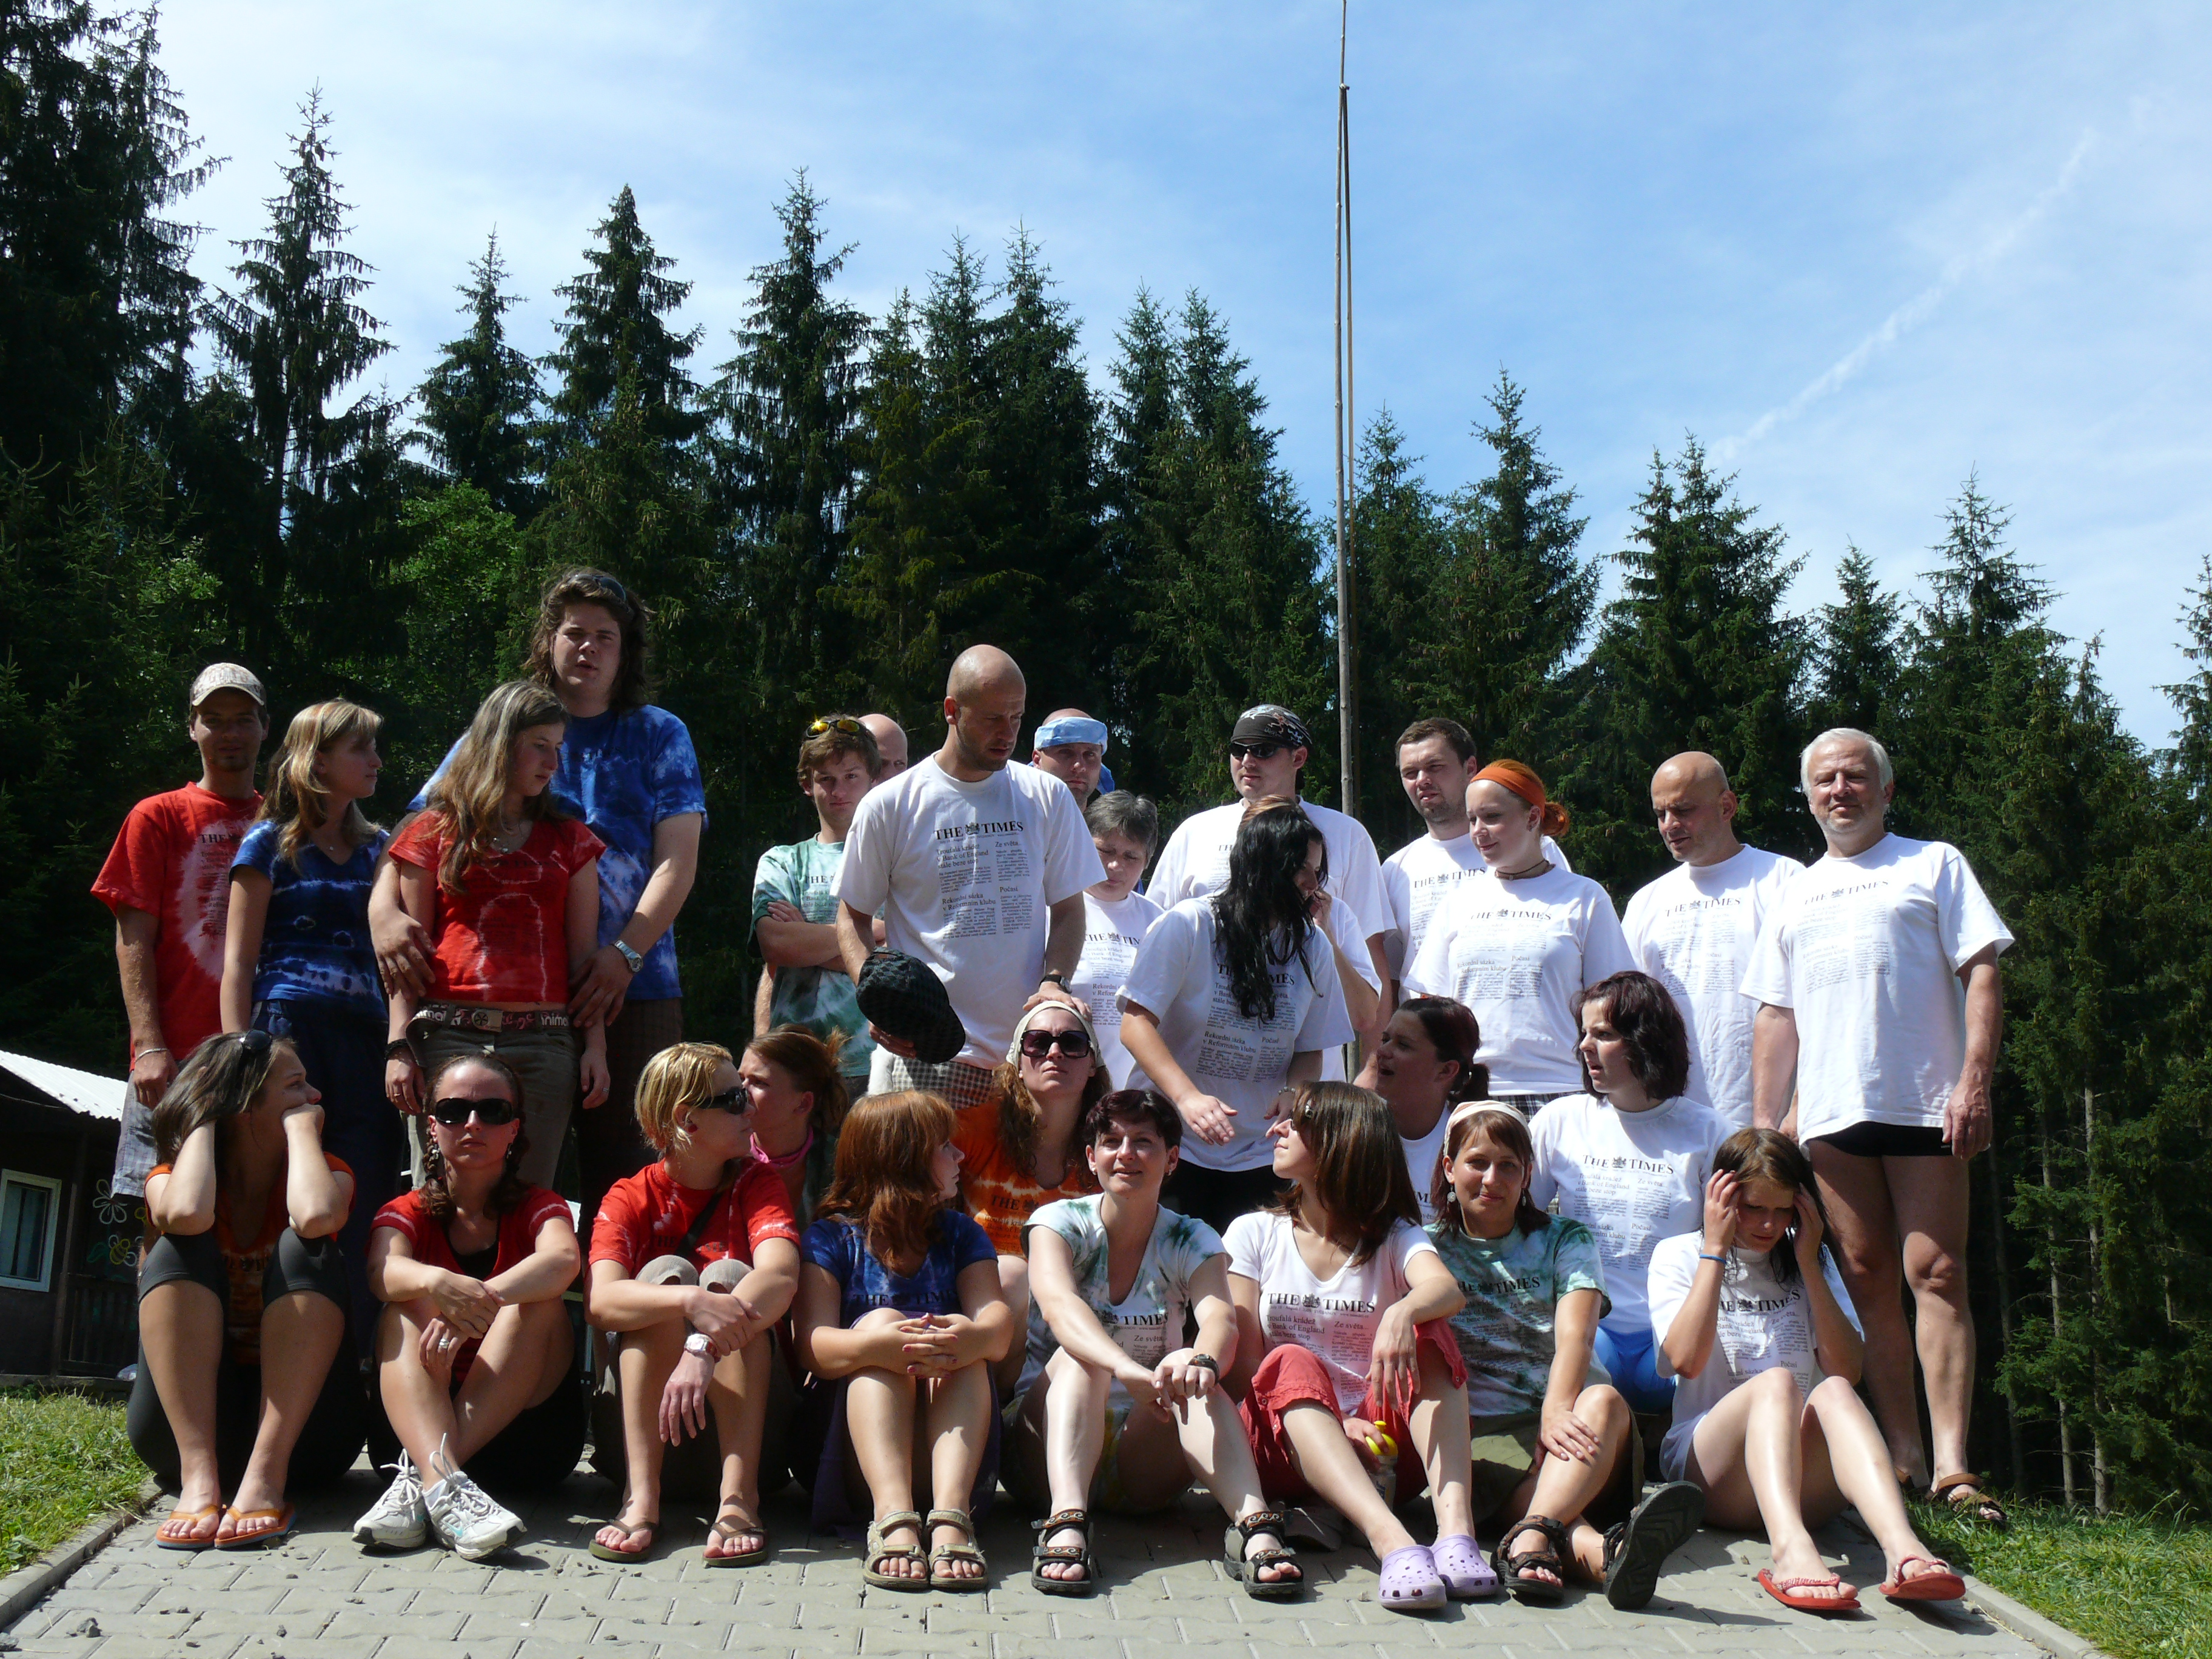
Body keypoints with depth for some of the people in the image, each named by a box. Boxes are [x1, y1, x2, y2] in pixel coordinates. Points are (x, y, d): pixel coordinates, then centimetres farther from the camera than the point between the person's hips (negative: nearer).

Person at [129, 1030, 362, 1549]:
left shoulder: (327, 1171, -1)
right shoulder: (171, 1177, -1)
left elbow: (316, 1218, -29)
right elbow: (186, 1215, -30)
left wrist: (300, 1127, -14)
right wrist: (203, 1121, -13)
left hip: (300, 1422, 0)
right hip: (187, 1419, 0)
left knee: (304, 1250, -22)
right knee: (180, 1249, -20)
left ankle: (266, 1477, -34)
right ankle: (199, 1477, -35)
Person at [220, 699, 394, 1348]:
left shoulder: (378, 849, 21)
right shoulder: (271, 843, 9)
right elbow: (238, 960, 5)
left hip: (365, 1042, 4)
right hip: (286, 1031, -4)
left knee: (366, 1210, -5)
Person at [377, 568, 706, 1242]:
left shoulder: (659, 736, 13)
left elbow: (677, 862, 2)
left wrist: (625, 954, -14)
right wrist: (384, 905, -15)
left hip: (633, 989, 0)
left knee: (624, 1173, -2)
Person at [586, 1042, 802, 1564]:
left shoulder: (756, 1183, -2)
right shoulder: (630, 1199, -3)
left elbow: (780, 1275, -24)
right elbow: (599, 1301, -23)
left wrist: (703, 1349, -40)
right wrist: (691, 1301, -42)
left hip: (740, 1399, 1)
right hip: (648, 1394, 0)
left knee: (728, 1276, -24)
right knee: (666, 1272, -24)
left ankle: (739, 1497, -33)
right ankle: (642, 1494, -32)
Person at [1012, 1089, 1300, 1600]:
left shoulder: (1191, 1241, 1)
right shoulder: (1059, 1223, -5)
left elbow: (1221, 1318, -21)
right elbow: (1058, 1305, -27)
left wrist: (1203, 1360, -47)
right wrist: (1127, 1370, -49)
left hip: (1146, 1462, 1)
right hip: (1046, 1450, -1)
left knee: (1189, 1374, -28)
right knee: (1082, 1357, -31)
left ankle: (1254, 1525, -48)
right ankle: (1066, 1526, -52)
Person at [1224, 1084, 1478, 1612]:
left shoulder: (1394, 1237, 7)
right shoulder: (1253, 1235, 8)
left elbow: (1447, 1290, -18)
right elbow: (1245, 1367, -2)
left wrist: (1402, 1313, -42)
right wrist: (1323, 1418, -19)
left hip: (1383, 1442, 1)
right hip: (1286, 1443, -1)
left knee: (1428, 1335, -22)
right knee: (1293, 1364, -31)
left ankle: (1455, 1522, -41)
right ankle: (1390, 1539, -51)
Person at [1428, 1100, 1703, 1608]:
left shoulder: (1566, 1240, 14)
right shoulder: (1431, 1250, 13)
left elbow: (1575, 1335, -6)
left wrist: (1558, 1410, -27)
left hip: (1564, 1416, 1)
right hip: (1482, 1427, -1)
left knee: (1605, 1400, -34)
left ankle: (1530, 1537, -58)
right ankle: (1596, 1549, -66)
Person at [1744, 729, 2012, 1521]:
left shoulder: (1933, 864, 10)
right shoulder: (1795, 896, 21)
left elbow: (1982, 977, 1)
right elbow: (1776, 1017, 19)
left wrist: (1974, 1081, -12)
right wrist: (1763, 1124, 10)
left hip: (1925, 1105, -4)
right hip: (1832, 1114, 4)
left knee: (1936, 1275, -9)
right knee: (1868, 1281, 3)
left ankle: (1951, 1464, -10)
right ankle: (1902, 1456, 8)